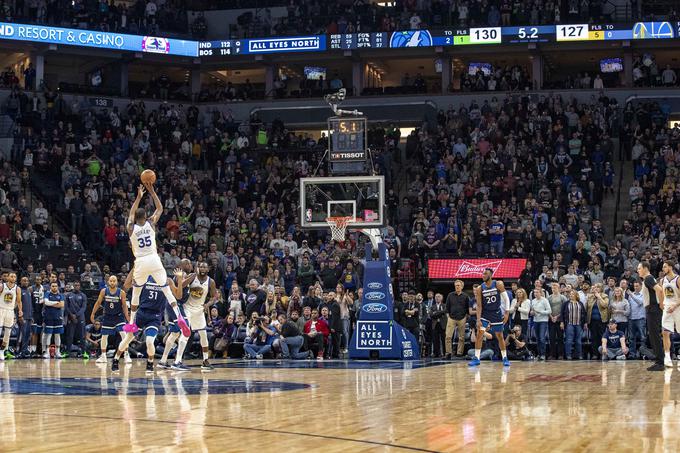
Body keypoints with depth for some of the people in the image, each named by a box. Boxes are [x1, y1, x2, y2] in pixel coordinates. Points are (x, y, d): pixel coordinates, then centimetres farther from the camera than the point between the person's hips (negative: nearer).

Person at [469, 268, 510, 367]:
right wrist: (478, 320, -16)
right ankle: (476, 358, -7)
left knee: (500, 336, 6)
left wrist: (506, 313, -12)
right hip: (485, 314, 1)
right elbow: (479, 305, -9)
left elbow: (506, 298, -6)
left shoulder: (498, 284, -12)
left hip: (497, 314, -1)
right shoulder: (480, 288, -9)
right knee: (479, 334, -11)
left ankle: (505, 358, 18)